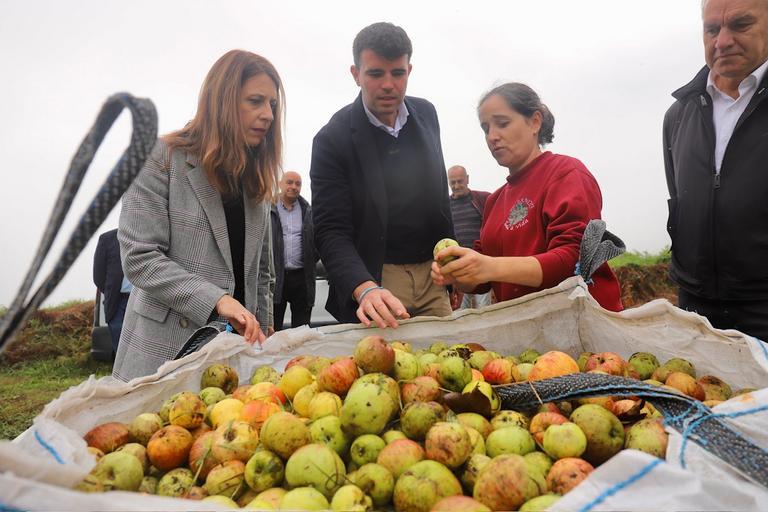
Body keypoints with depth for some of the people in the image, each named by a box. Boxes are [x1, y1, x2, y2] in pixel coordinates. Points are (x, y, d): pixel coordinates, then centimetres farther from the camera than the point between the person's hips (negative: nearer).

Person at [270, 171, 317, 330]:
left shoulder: (308, 211, 11)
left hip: (302, 276, 2)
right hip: (276, 276, -2)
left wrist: (312, 260, 4)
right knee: (273, 328, 4)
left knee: (302, 326, 9)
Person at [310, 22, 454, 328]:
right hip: (372, 278, -5)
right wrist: (365, 289, -34)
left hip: (431, 275, 5)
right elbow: (331, 231, -17)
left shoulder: (426, 114, 4)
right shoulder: (332, 139, -13)